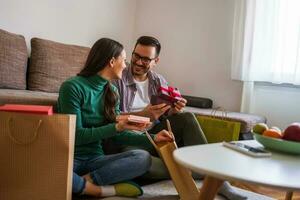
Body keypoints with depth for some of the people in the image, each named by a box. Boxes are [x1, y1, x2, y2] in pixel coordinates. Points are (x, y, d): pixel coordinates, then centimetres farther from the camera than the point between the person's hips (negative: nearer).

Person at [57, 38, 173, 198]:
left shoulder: (112, 92, 8)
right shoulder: (72, 87, -11)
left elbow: (116, 135, 12)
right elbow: (76, 135, -13)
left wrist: (152, 138, 2)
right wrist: (118, 127, -23)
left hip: (94, 159, 6)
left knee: (143, 158, -19)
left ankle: (85, 181, -20)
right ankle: (99, 189, -21)